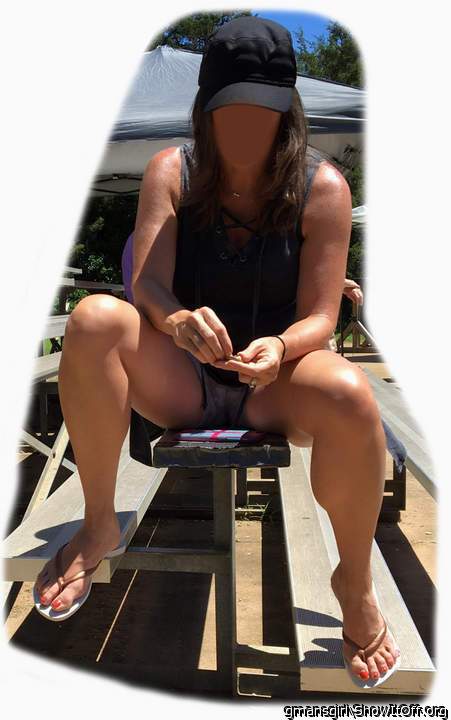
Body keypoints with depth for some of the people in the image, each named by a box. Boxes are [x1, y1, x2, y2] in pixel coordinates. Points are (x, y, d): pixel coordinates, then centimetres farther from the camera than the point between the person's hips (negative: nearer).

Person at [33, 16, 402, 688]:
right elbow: (146, 285, -12)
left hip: (276, 386, -1)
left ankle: (355, 581, -5)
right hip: (181, 382, 2)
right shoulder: (172, 170, 1)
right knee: (93, 318, -27)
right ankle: (99, 524, -10)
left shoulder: (322, 188, -3)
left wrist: (278, 347, -32)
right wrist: (178, 320, -35)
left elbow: (319, 318, -9)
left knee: (349, 396, -35)